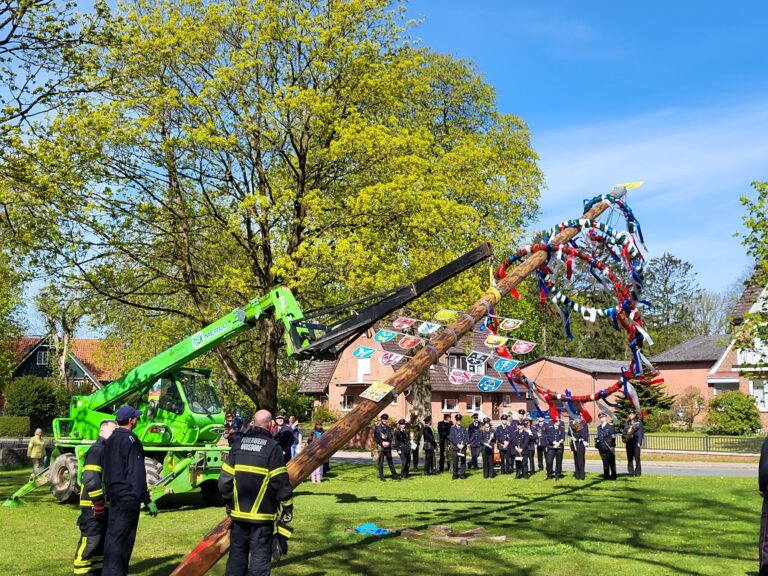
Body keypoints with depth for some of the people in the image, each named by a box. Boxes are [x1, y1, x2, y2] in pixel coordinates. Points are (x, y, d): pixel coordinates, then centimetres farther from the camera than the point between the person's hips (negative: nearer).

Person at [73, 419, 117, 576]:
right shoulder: (96, 450, -16)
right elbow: (91, 480, -26)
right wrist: (98, 504, -23)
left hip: (105, 506, 10)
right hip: (94, 506, -10)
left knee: (103, 541, 17)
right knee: (90, 542, -8)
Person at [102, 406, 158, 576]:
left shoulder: (110, 440, 13)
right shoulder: (131, 440, -14)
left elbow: (106, 470, 17)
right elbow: (137, 474, -18)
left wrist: (110, 493, 22)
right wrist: (147, 500, -16)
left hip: (114, 496, 9)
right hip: (128, 497, -9)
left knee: (113, 537, 14)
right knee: (121, 540, -6)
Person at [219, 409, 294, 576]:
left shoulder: (238, 444, 3)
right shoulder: (273, 448, -11)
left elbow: (225, 479, 5)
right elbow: (282, 482, -12)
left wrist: (228, 497, 22)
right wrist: (287, 508, -1)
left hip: (239, 512, 4)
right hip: (263, 513, -4)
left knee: (237, 552, 15)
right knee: (260, 555, 2)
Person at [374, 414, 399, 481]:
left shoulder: (388, 428, 12)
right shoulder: (377, 427, 1)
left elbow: (390, 437, 9)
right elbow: (375, 438, -1)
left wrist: (388, 443, -10)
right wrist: (382, 443, -11)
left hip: (388, 447, 3)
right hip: (380, 447, -3)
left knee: (390, 461, 8)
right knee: (381, 462, -1)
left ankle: (394, 475, 13)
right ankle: (381, 476, 5)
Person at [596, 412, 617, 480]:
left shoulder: (610, 426, -2)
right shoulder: (599, 427, 16)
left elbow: (613, 437, -7)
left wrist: (612, 446, -13)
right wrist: (597, 444, 9)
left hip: (609, 448, -5)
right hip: (602, 448, 5)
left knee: (611, 462, 0)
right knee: (605, 462, 9)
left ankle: (613, 476, 5)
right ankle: (606, 476, 14)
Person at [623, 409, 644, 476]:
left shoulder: (639, 423, 3)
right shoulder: (627, 423, 16)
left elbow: (640, 433, -1)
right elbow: (624, 432, 14)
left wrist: (639, 442, -9)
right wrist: (624, 437, -7)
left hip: (636, 442, -4)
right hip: (629, 442, 4)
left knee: (637, 458, -4)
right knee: (629, 458, 4)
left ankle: (638, 472, 2)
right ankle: (631, 472, 8)